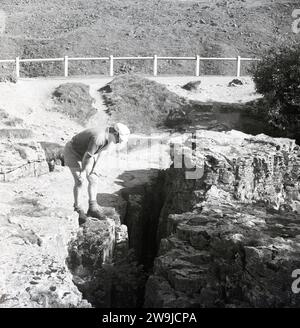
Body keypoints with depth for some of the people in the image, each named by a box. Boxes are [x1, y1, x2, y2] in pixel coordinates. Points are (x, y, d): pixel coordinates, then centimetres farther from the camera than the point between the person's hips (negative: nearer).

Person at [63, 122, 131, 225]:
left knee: (94, 179, 0)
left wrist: (95, 169, -2)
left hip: (85, 154, 8)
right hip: (73, 152, -8)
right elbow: (87, 157, -29)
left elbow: (102, 153, 1)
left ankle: (92, 208, 8)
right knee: (79, 181, -11)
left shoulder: (110, 138, -11)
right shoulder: (99, 138, -37)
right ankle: (77, 209, 3)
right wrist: (83, 171, -16)